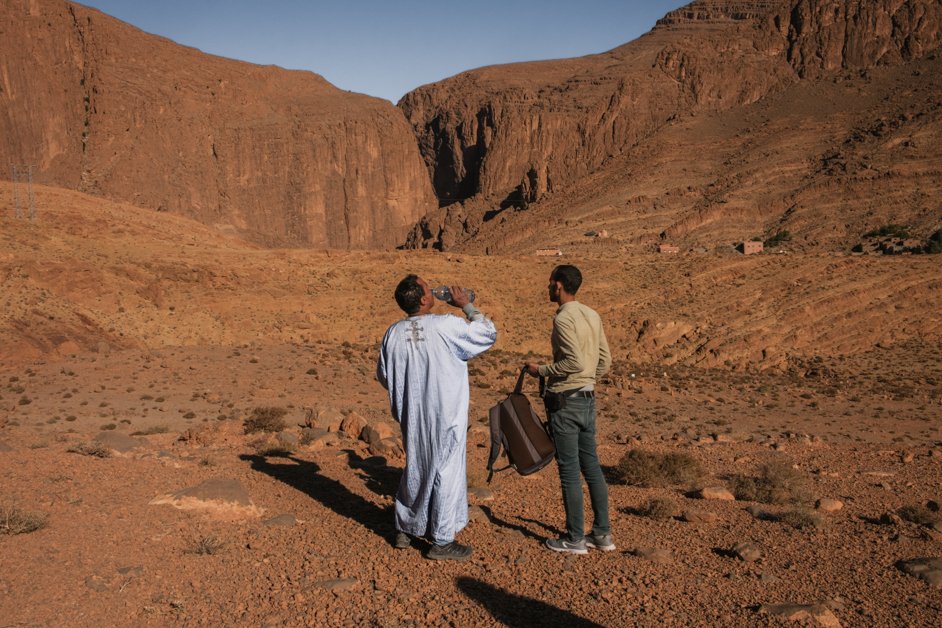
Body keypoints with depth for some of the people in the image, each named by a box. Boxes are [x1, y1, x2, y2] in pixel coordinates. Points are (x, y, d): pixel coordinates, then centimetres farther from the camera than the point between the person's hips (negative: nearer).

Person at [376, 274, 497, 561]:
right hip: (446, 415, -5)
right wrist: (467, 305, 5)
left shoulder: (394, 333, -4)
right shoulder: (447, 325, -18)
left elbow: (383, 375, 8)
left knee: (414, 469, 21)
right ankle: (441, 542, 15)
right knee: (447, 472, 6)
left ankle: (404, 530, 33)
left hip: (411, 416, 5)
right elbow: (488, 334, -6)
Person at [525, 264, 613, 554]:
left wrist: (540, 370, -13)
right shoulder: (592, 315, 9)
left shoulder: (563, 318, -16)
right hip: (588, 398, 8)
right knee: (591, 465, 13)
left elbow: (575, 362, -24)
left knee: (569, 470, 1)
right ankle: (602, 533, 20)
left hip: (565, 402, -8)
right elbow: (605, 359, 12)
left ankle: (575, 538, 10)